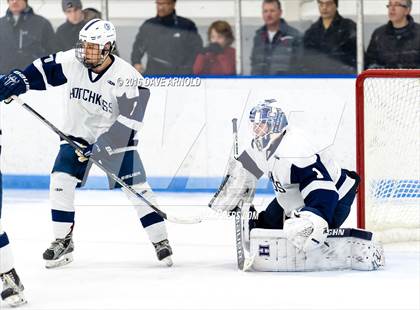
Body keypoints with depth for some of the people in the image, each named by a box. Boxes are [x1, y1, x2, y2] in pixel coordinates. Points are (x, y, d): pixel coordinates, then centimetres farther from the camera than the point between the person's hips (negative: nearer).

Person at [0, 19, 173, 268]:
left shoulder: (127, 77, -24)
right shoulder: (72, 61, -14)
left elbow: (128, 123, -26)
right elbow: (43, 70, 0)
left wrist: (102, 146, -34)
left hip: (116, 137, -3)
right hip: (78, 134, 3)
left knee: (137, 188, -8)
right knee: (60, 182, -11)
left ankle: (161, 242, 6)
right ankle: (63, 243, 1)